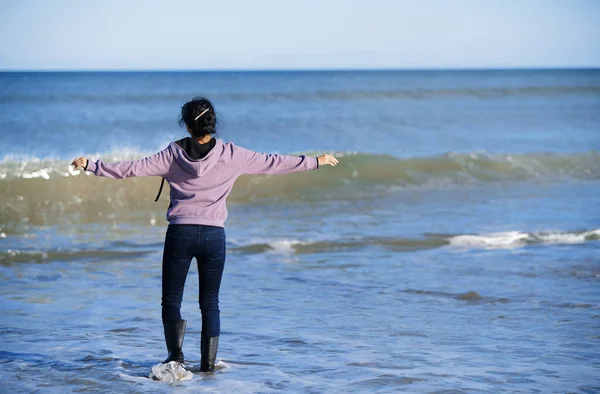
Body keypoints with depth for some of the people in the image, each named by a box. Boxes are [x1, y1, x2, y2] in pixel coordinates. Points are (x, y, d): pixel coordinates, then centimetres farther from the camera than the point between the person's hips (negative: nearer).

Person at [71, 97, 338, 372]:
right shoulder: (230, 154, -3)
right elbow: (272, 163, 2)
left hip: (180, 233, -1)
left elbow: (133, 169, -3)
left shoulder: (174, 153, -4)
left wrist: (91, 166, 7)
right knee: (210, 303, 12)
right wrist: (316, 162, 13)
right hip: (214, 235, 1)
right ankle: (208, 363, 5)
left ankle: (175, 353, -12)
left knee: (171, 299, 9)